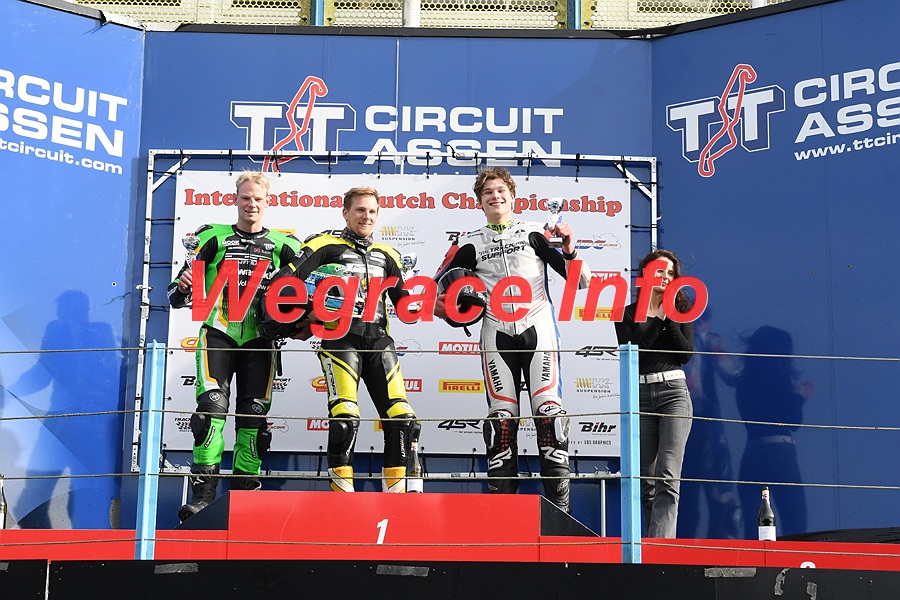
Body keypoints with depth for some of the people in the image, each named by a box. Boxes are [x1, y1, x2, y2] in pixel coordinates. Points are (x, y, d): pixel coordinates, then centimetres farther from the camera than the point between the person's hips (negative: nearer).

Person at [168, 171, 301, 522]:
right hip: (218, 332, -2)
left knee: (254, 416, 1)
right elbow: (177, 297, 8)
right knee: (212, 406, -17)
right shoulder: (214, 237, 9)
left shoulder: (283, 245, 12)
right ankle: (203, 493, -14)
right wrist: (183, 287, -17)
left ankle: (245, 494, 9)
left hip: (259, 338, 2)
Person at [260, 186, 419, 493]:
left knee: (402, 418, -5)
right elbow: (285, 280, 0)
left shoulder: (386, 255, 24)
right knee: (345, 416, -19)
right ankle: (341, 493, -7)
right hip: (339, 338, -5)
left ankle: (395, 493, 6)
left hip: (378, 339, 5)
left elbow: (404, 301, 25)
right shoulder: (326, 245, 8)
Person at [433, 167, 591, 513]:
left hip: (537, 328, -1)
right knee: (501, 416, -1)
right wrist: (445, 309, -5)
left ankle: (559, 506, -7)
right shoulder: (470, 244, 12)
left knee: (549, 410, -10)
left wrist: (568, 247, -12)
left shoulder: (535, 233, 8)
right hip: (497, 333, 1)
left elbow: (579, 281, 5)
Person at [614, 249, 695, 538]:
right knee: (646, 480, 4)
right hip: (640, 396, 1)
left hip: (674, 393, -1)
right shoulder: (627, 314, 10)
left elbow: (686, 353, 1)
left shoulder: (679, 310, 12)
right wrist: (657, 319, -5)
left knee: (667, 477, -15)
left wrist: (668, 318, -5)